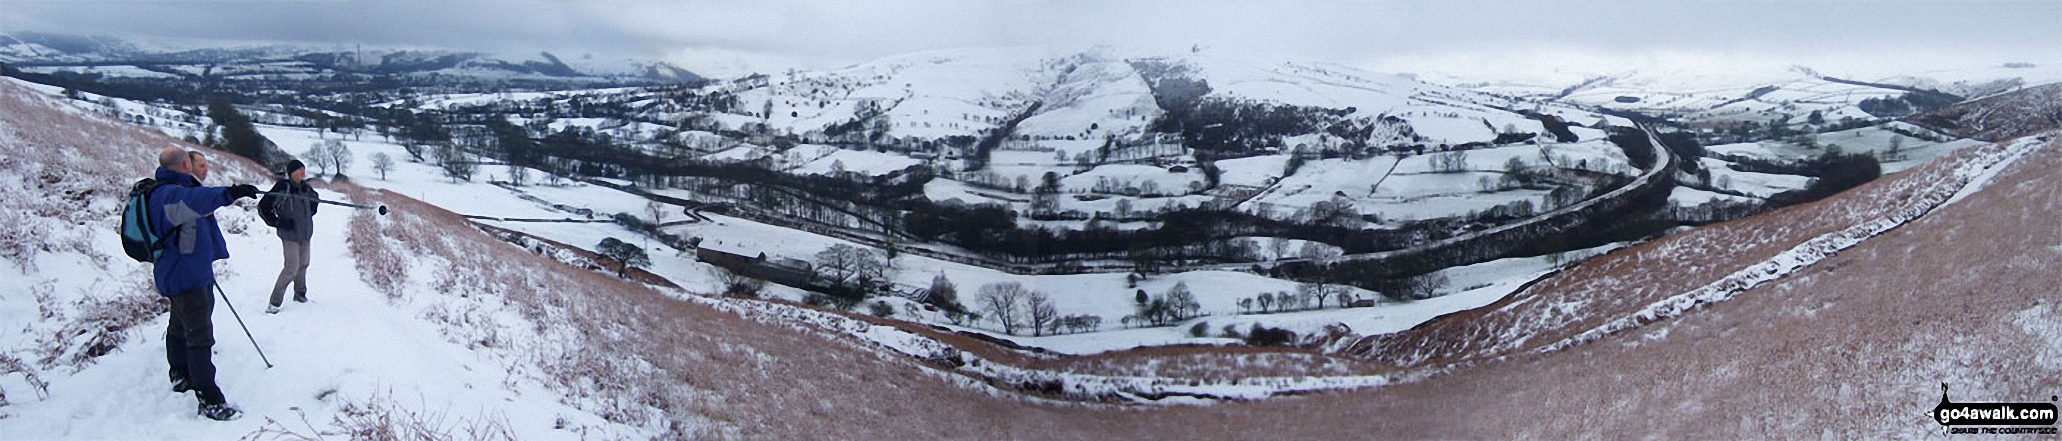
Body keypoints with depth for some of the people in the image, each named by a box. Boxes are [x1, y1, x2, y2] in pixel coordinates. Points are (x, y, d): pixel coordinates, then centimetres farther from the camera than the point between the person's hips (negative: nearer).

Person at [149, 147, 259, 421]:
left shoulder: (167, 191, 11)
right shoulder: (169, 194, -24)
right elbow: (192, 200, -48)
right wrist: (227, 194, -61)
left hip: (190, 272, 11)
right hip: (185, 274, -11)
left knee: (180, 326, 26)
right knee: (200, 334, -12)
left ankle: (181, 377, 44)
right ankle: (209, 400, -13)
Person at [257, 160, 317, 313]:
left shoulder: (305, 187, 2)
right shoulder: (282, 188, -17)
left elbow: (315, 198, 26)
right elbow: (263, 207, -12)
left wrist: (309, 214, 18)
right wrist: (278, 222, -14)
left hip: (305, 233, 7)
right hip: (289, 234, -7)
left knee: (303, 264, 15)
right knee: (292, 267, -11)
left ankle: (300, 294, 32)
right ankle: (274, 302, -3)